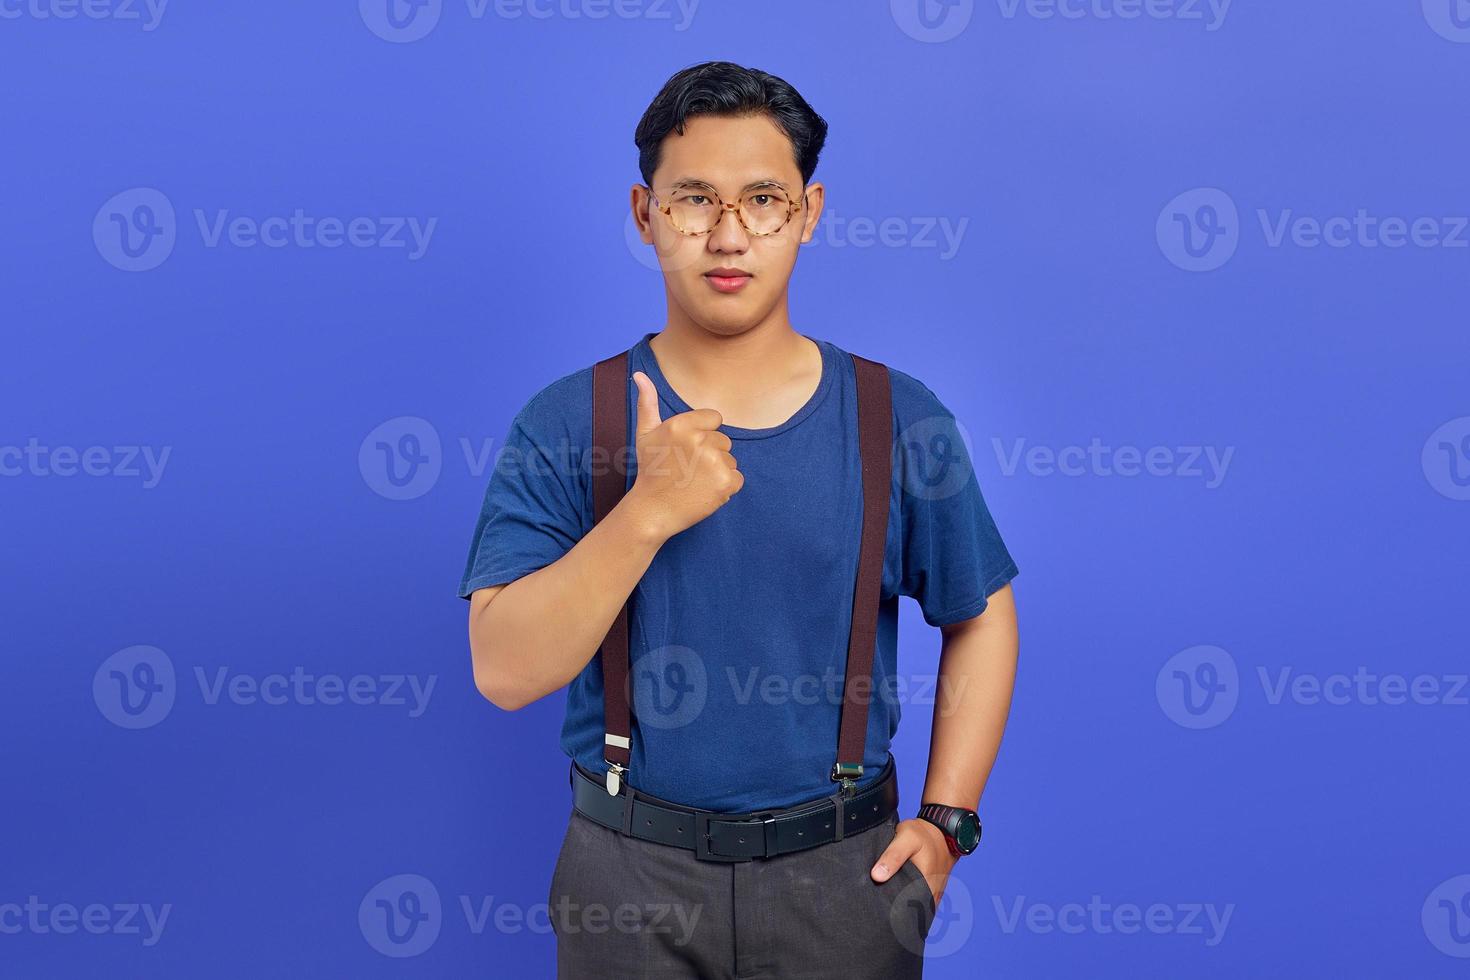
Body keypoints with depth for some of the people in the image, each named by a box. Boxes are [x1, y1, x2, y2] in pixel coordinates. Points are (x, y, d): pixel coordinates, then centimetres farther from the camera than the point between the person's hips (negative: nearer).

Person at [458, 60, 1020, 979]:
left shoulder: (903, 419, -4)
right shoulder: (564, 426, -7)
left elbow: (981, 618, 6)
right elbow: (506, 671, -15)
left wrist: (945, 820, -1)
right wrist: (648, 510, -26)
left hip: (842, 871, 1)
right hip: (630, 876, 0)